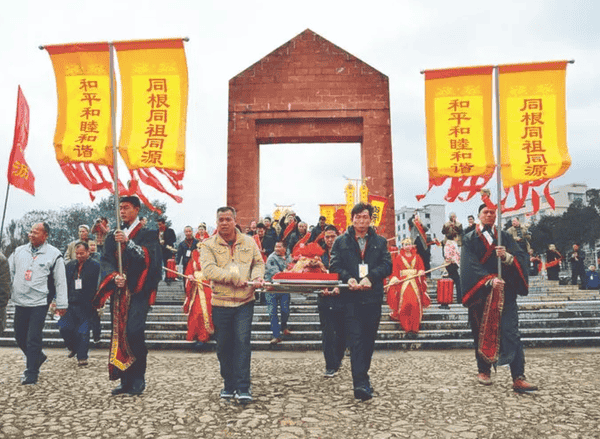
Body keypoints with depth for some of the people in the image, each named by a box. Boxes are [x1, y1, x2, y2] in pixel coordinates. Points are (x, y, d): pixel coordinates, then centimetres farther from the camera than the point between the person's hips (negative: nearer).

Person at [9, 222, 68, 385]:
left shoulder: (53, 254, -3)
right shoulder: (19, 251, 10)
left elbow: (60, 281, -2)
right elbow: (8, 272, 17)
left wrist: (61, 304, -4)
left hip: (39, 304, -5)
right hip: (20, 302, 5)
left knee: (33, 339, -4)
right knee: (20, 336, 14)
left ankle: (31, 373, 7)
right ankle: (37, 357, 37)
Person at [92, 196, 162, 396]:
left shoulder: (148, 235, 3)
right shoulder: (113, 236, 18)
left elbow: (149, 257, -12)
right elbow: (105, 261, 8)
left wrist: (128, 242, -21)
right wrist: (114, 276, -10)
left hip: (138, 291, -5)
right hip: (118, 291, 5)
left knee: (134, 332, -15)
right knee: (119, 334, 4)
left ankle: (138, 379, -2)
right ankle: (125, 380, 12)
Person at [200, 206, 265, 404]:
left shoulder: (248, 242, 7)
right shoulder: (208, 245, -2)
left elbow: (259, 262, 14)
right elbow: (208, 270, -15)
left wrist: (257, 276, -8)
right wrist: (235, 278, -20)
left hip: (245, 301, 0)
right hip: (220, 303, 0)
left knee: (242, 342, -5)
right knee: (224, 346, 9)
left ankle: (243, 388, 1)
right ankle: (229, 385, 26)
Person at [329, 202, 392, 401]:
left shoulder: (380, 241, 12)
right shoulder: (341, 242, 8)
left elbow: (387, 265, 2)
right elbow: (334, 266, 1)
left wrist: (370, 277, -15)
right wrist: (348, 278, -18)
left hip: (373, 296, 2)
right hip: (350, 297, -2)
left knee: (369, 339, 11)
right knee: (356, 339, -8)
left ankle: (362, 376, 29)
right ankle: (360, 383, -12)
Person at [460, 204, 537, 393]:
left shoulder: (505, 237, 12)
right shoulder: (470, 239, 5)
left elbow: (521, 258, 0)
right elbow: (470, 265, -8)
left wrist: (507, 256, -21)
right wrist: (489, 280, -20)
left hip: (505, 292, 1)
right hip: (481, 293, -1)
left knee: (512, 333, -8)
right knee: (483, 333, 7)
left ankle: (518, 379, -9)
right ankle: (483, 371, 24)